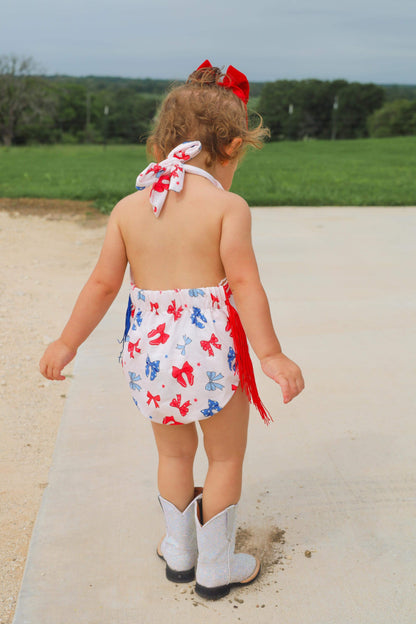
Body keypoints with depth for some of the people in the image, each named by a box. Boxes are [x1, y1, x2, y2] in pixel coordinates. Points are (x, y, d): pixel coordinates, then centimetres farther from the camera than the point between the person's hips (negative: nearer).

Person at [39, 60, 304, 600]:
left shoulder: (127, 208, 2)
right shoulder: (228, 206, -9)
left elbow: (103, 285, 3)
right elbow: (243, 283, -16)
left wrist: (67, 343, 13)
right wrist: (271, 355, -13)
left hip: (148, 349, 4)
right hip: (211, 348, -4)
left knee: (174, 453, 24)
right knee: (226, 456, 16)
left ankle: (179, 552, 40)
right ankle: (216, 567, 29)